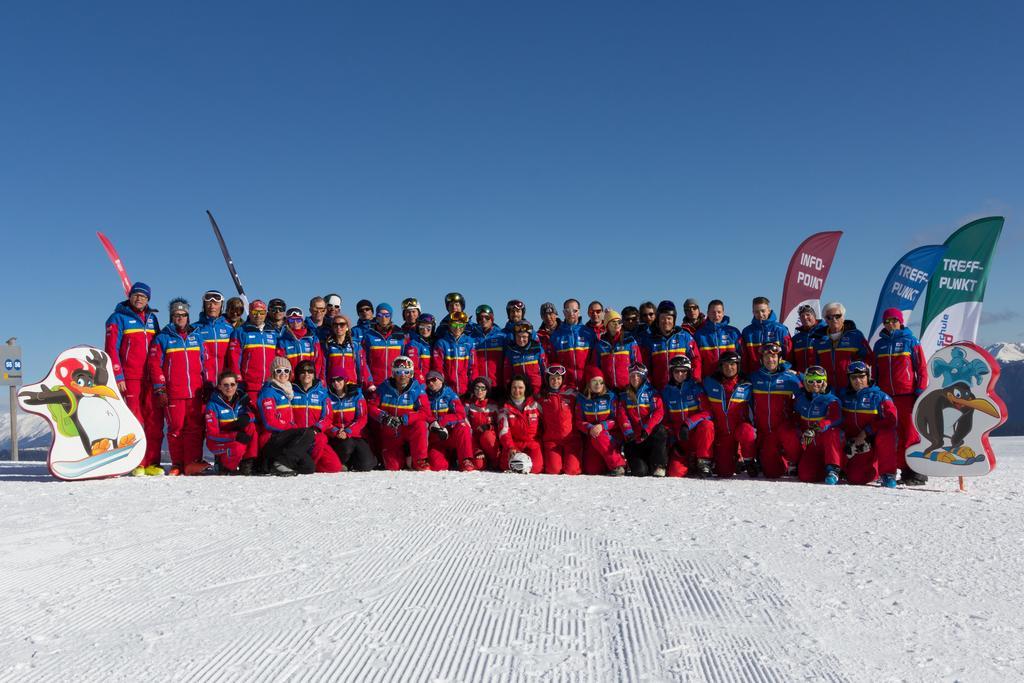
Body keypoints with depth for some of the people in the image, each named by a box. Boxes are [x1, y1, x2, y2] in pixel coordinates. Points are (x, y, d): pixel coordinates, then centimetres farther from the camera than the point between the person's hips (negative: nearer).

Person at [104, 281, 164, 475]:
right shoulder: (118, 318, 3)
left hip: (152, 378, 4)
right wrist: (118, 376, -12)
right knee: (134, 420, -5)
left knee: (155, 420, -1)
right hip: (130, 378, -4)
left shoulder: (152, 318, 18)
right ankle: (137, 464, -1)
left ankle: (152, 463, 3)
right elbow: (111, 349, -3)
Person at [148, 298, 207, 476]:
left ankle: (192, 462, -5)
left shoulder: (196, 337, 17)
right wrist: (160, 390, -6)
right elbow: (155, 365, 1)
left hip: (195, 392, 3)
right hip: (173, 393, -3)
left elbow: (204, 363, 19)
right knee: (176, 428, -1)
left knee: (195, 427, -4)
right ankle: (177, 464, 6)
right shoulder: (162, 338, 7)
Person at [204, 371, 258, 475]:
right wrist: (235, 436, -33)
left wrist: (246, 417, -25)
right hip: (217, 442, -4)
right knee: (238, 448, -34)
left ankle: (247, 463, -17)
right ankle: (225, 466, -3)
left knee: (251, 427, -25)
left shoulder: (241, 399, -3)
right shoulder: (213, 404, -15)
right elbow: (212, 433, -18)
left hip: (239, 438, 5)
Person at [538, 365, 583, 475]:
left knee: (571, 470, -11)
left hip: (571, 438, -1)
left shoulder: (571, 393, 6)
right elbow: (539, 419, 15)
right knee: (553, 470, -13)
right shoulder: (542, 396, 9)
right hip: (551, 439, 1)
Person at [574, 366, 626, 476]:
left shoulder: (610, 396, 0)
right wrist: (589, 428, -20)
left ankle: (618, 465, -23)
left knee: (598, 437, -38)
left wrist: (602, 426, -22)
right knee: (591, 470, -18)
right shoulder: (582, 399, 3)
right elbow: (579, 421, 1)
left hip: (609, 435, -1)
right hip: (590, 435, 2)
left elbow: (616, 419, -4)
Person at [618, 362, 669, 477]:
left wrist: (647, 429, -22)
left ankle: (659, 466, -22)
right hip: (633, 438, 1)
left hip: (650, 435, -1)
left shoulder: (651, 393, 8)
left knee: (661, 431, -36)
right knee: (639, 471, -19)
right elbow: (621, 415, 0)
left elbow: (658, 412, -7)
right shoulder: (624, 395, 13)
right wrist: (628, 432, -18)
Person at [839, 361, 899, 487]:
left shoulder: (879, 396, -5)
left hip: (875, 440, -2)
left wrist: (866, 432, -20)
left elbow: (891, 418, -18)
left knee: (885, 434, -38)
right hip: (856, 445, 3)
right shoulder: (844, 395, 7)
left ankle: (888, 473, -19)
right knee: (855, 478, -18)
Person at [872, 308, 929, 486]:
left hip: (907, 394, -4)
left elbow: (921, 367, 2)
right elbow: (875, 371, 19)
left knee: (910, 433, -7)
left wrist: (920, 391, -6)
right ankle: (905, 469, 10)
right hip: (886, 396, 4)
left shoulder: (910, 340, 4)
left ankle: (917, 472, -2)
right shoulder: (879, 344, 15)